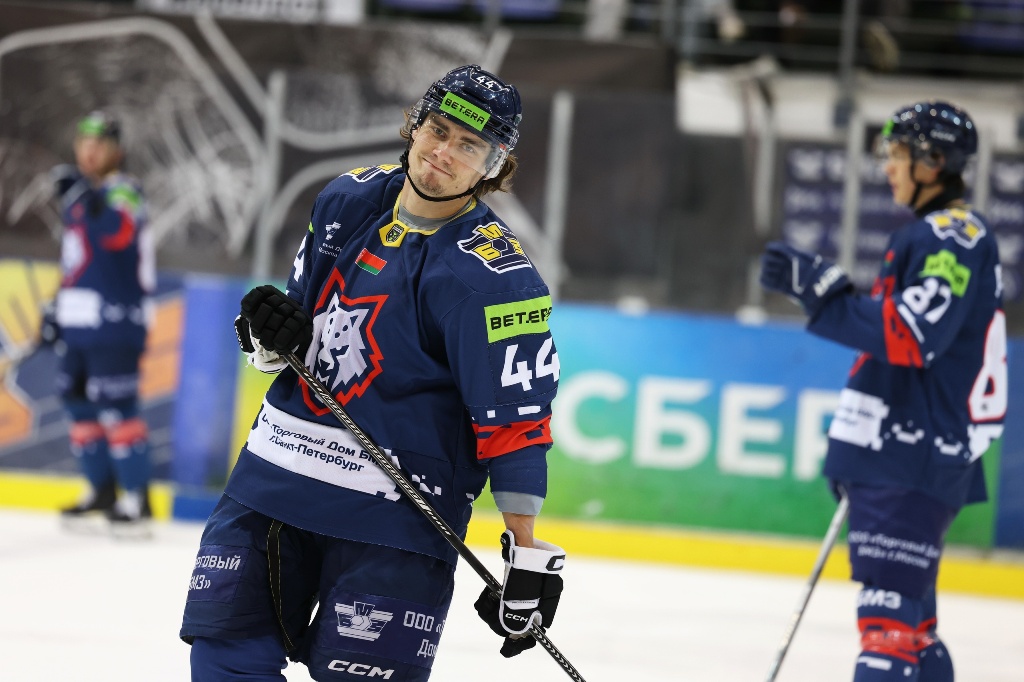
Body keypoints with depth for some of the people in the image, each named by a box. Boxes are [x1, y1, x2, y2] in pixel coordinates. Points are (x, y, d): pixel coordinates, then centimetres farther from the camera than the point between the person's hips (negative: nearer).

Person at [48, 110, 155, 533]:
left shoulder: (122, 192, -8)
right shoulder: (80, 196, 18)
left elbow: (118, 233, -31)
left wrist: (85, 198, -42)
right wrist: (59, 309, 27)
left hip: (114, 323, -9)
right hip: (79, 323, 9)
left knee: (115, 405, -12)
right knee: (79, 402, 11)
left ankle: (137, 496, -8)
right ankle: (102, 490, 20)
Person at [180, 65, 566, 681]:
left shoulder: (495, 274, -16)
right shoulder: (349, 201, 4)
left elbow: (516, 418, -16)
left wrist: (529, 556, -19)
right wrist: (272, 333, -6)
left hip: (394, 509, -6)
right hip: (279, 469, 6)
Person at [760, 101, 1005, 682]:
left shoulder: (955, 236, -13)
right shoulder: (930, 234, 21)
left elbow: (910, 336, -26)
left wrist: (823, 290, -27)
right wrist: (854, 441, 28)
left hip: (917, 461, -11)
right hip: (901, 457, 11)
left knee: (890, 611, -17)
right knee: (909, 614, 14)